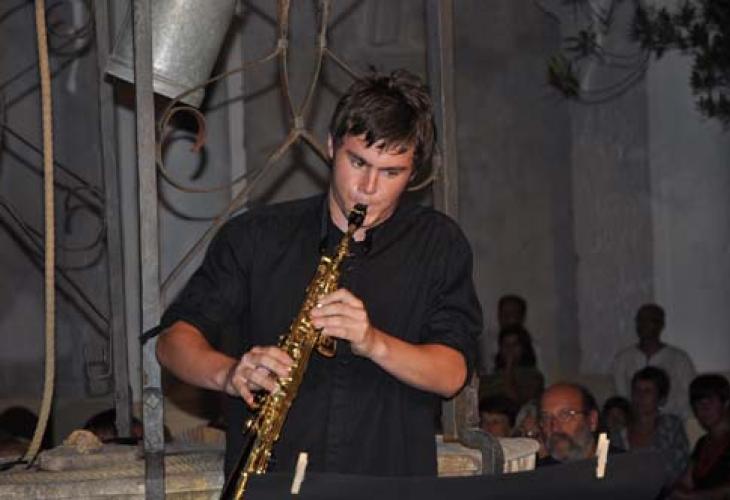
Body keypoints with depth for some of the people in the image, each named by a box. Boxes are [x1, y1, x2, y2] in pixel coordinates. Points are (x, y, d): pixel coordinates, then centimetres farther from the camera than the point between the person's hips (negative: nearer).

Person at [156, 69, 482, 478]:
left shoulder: (439, 245, 10)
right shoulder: (256, 236, 9)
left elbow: (452, 374, 2)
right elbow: (175, 339, 6)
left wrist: (375, 343, -16)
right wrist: (229, 373, -15)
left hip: (391, 492, 0)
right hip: (267, 489, 0)